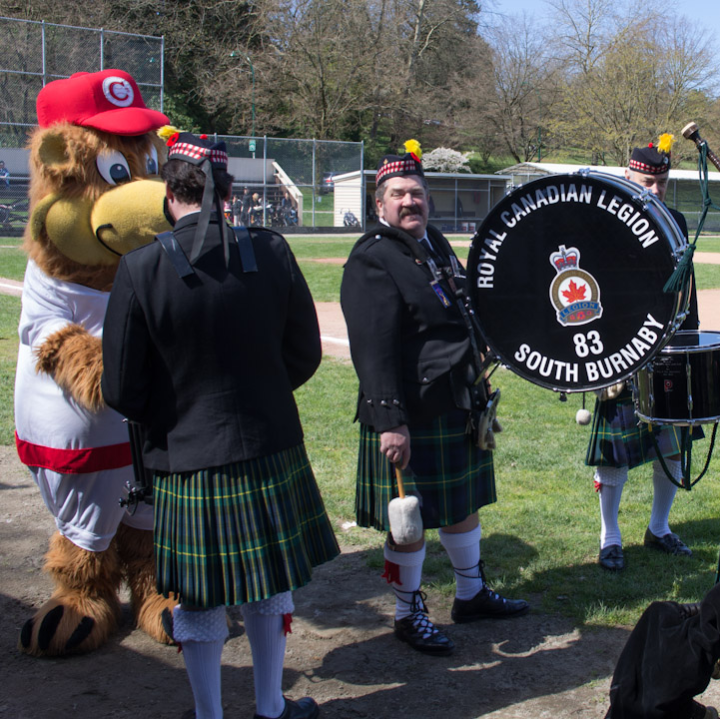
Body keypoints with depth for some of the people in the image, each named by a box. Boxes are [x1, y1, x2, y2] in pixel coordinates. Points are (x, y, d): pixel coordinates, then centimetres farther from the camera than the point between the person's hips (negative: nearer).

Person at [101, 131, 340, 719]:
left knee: (200, 601, 13)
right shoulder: (271, 253, -8)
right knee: (267, 587, 18)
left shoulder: (141, 268, -15)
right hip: (269, 448, 3)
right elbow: (304, 356, 2)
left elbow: (122, 390, -10)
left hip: (186, 458, -2)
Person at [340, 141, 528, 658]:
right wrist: (390, 421, -28)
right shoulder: (372, 261, -16)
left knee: (464, 502, 21)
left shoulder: (438, 246, 12)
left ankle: (472, 594, 39)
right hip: (411, 417, -9)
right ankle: (409, 616, 22)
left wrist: (476, 391, 22)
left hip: (457, 408, 9)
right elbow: (373, 349, -23)